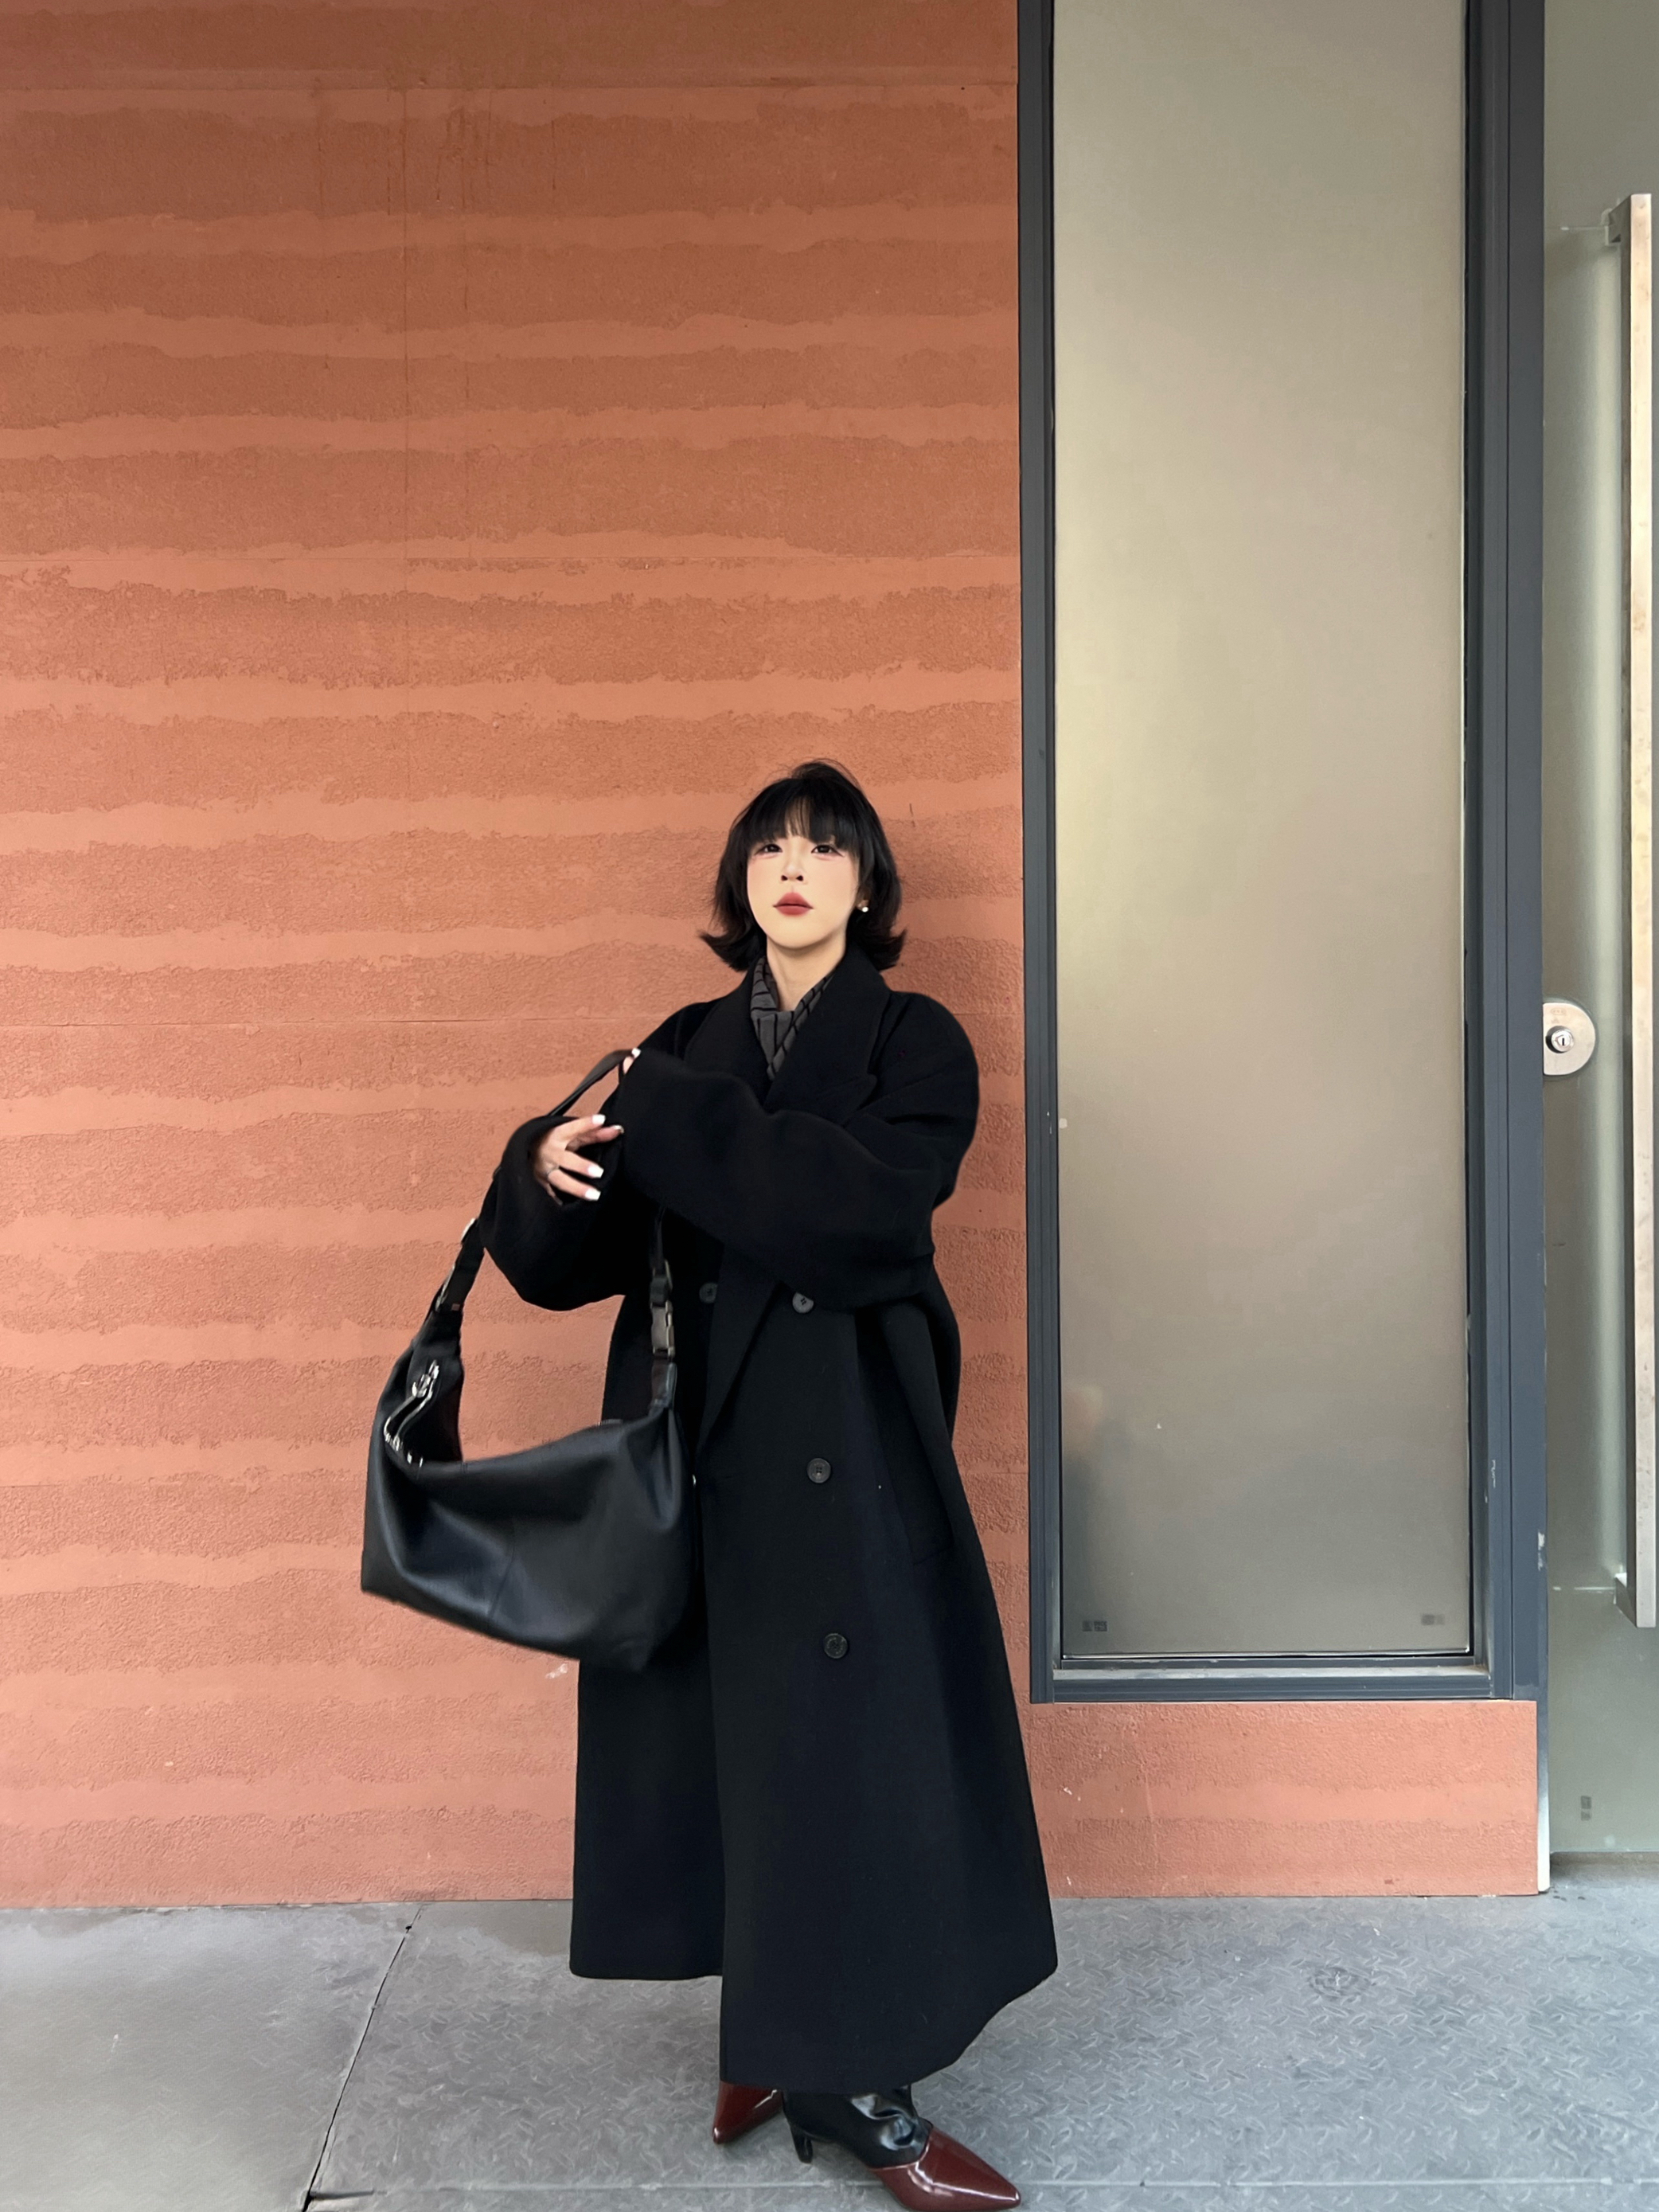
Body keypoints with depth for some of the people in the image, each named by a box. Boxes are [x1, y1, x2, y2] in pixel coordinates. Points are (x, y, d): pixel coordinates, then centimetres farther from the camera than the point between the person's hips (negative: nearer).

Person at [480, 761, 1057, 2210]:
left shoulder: (915, 1043, 1)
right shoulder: (689, 1050, 10)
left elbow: (863, 1203, -19)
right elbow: (575, 1258, 6)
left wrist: (665, 1122, -18)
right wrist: (553, 1169, -16)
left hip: (846, 1440, -3)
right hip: (701, 1433, 3)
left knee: (849, 1732, 1)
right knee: (728, 1727, 8)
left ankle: (856, 2077, 16)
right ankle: (779, 2033, 27)